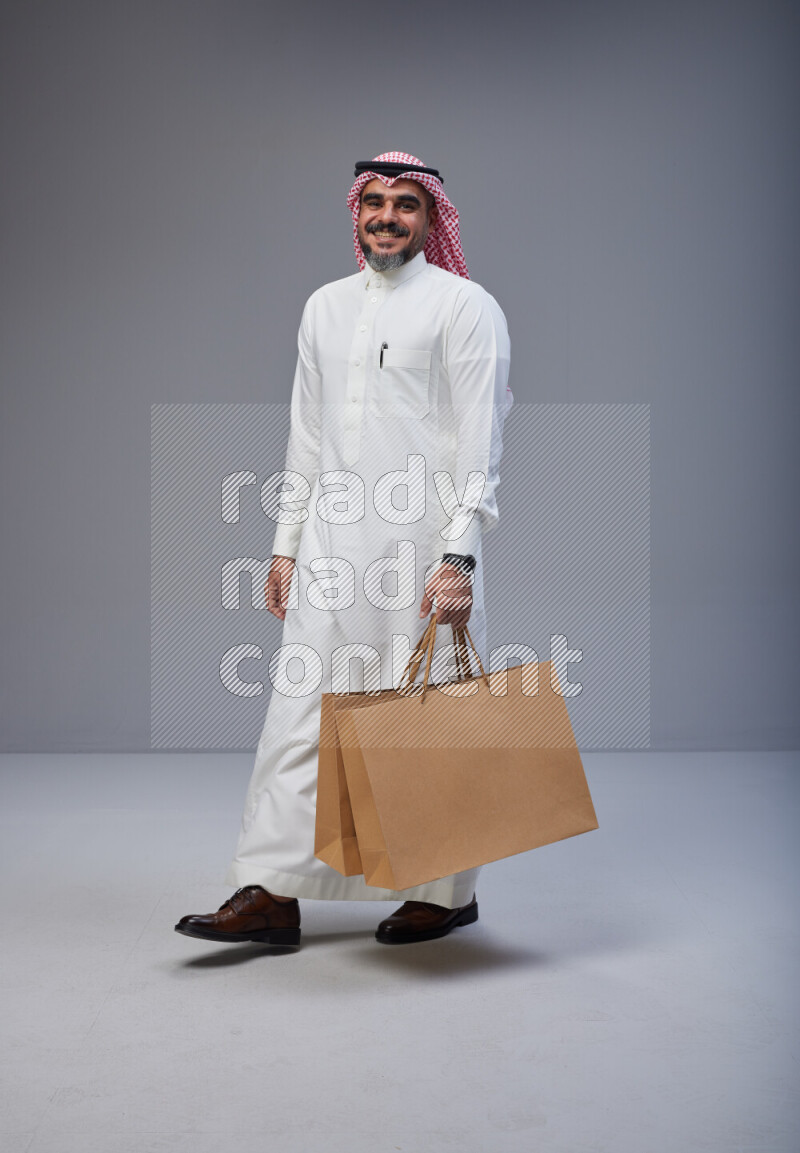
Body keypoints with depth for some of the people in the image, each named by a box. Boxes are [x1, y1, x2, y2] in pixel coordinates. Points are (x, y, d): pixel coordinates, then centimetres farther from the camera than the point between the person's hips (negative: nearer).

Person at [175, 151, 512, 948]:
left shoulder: (463, 306, -1)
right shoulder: (325, 306, 18)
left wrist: (458, 557, -16)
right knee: (302, 704, 0)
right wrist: (286, 544, 14)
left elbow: (480, 441, -8)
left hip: (425, 545, -5)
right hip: (334, 545, 6)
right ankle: (271, 891, 3)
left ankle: (445, 893, 14)